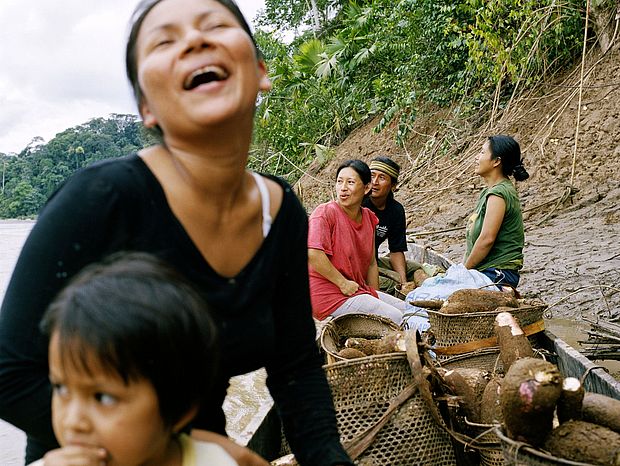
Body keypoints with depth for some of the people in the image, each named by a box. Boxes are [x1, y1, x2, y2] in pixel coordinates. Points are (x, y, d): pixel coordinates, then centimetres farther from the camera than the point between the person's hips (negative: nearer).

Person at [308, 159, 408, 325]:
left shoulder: (368, 217, 9)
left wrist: (376, 297, 9)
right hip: (329, 295, -8)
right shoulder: (325, 212, -14)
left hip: (358, 291, 8)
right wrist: (343, 283, -21)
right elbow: (312, 254, -27)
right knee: (395, 318, -14)